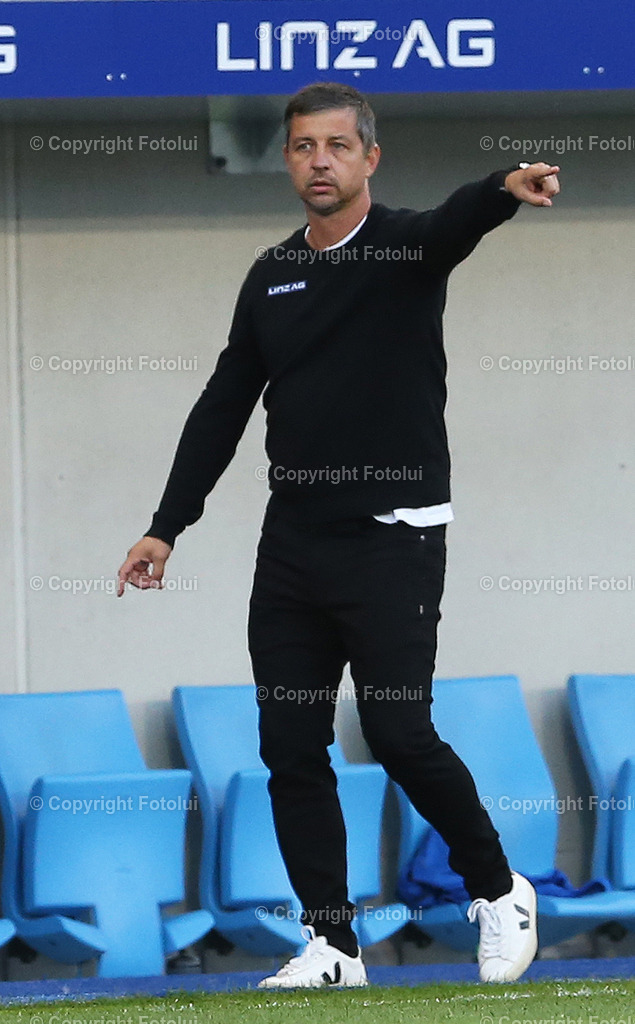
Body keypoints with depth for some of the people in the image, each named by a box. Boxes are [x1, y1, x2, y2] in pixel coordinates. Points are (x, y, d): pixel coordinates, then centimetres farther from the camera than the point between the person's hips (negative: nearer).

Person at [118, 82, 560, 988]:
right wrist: (166, 528, 12)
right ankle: (332, 946, 10)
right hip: (292, 544, 6)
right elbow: (223, 407, 16)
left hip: (393, 541, -6)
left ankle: (498, 892, 10)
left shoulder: (405, 248, -5)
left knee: (399, 734, -12)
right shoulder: (272, 276, 12)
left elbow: (455, 224, -29)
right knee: (291, 746, 3)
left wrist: (507, 191, -53)